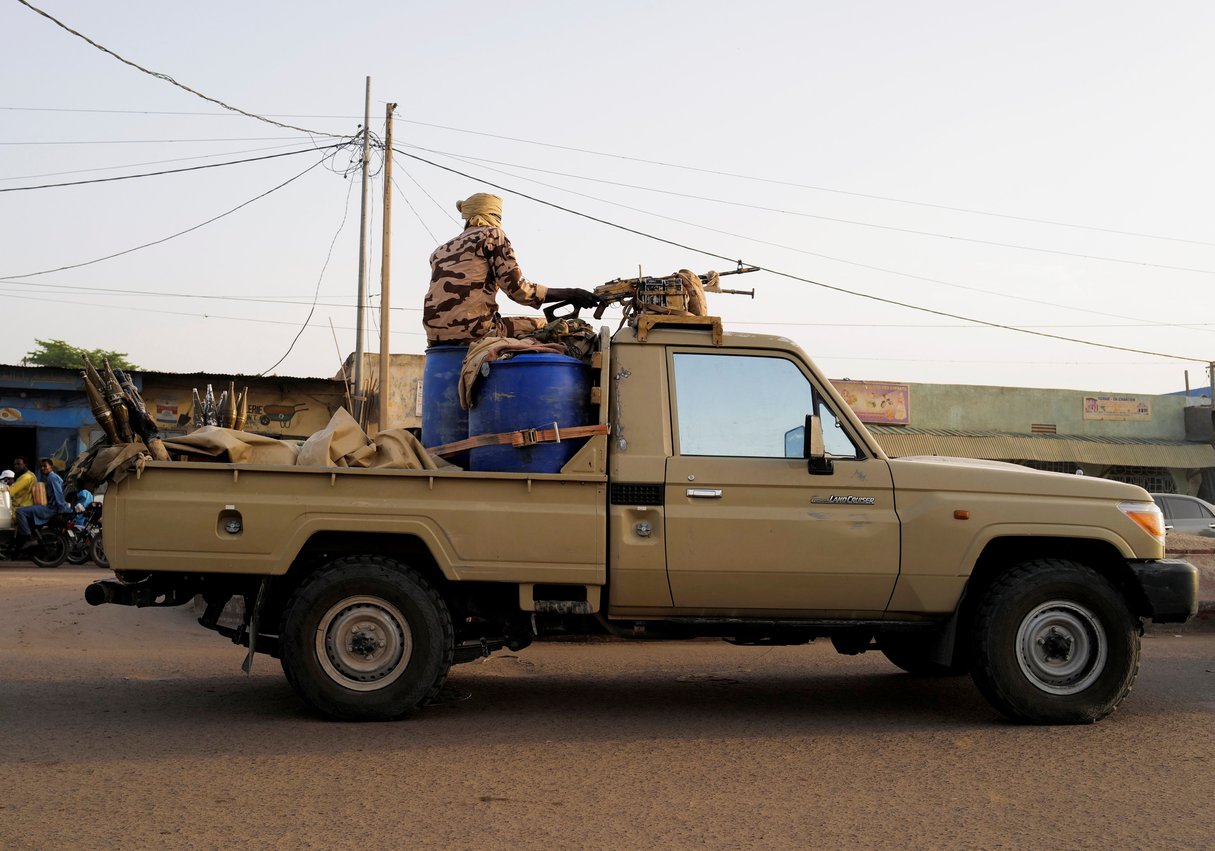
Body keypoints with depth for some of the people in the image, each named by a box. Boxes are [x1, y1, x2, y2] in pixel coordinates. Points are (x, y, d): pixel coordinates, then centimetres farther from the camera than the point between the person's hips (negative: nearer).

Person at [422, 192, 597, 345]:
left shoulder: (440, 251, 23)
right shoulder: (491, 234, 5)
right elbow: (518, 289, -5)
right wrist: (570, 295, 0)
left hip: (436, 336, 7)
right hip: (473, 330, -7)